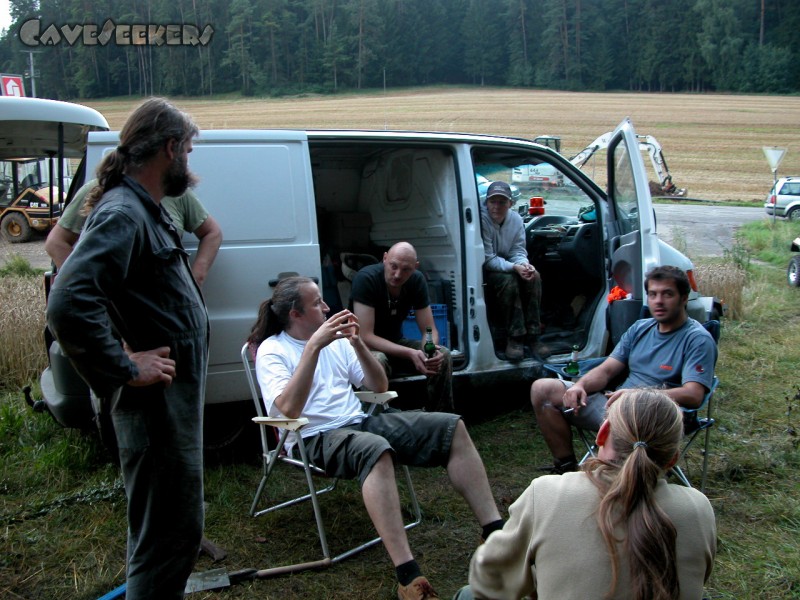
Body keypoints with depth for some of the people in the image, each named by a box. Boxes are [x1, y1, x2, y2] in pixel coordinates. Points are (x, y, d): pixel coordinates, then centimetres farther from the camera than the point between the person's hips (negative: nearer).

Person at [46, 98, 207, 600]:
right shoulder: (122, 214, -19)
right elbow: (68, 306, -31)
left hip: (176, 398, 11)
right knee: (169, 533, 0)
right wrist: (126, 369, -23)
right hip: (157, 404, -11)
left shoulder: (145, 210, 13)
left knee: (175, 526, 23)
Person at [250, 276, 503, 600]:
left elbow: (379, 387, 13)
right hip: (315, 438, -7)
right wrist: (313, 346, -24)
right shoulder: (272, 350, -3)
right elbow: (288, 409, -22)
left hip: (361, 423, 7)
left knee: (451, 427, -9)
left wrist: (357, 343, -3)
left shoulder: (335, 338, 14)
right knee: (376, 450, -41)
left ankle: (495, 532, -11)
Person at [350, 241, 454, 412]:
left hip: (395, 342, 5)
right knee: (377, 361, -38)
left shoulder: (417, 280, -11)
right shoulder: (366, 279, -26)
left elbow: (429, 330, -7)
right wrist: (410, 353, -38)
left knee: (443, 355, -16)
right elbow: (365, 336, -29)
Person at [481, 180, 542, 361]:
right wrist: (514, 267, -33)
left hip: (508, 266, 6)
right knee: (509, 281, -34)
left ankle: (531, 335, -16)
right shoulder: (482, 220, -22)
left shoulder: (516, 219, -3)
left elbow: (518, 251, 0)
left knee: (534, 276, -21)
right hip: (484, 271, -6)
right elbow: (488, 259, -21)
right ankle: (514, 337, -26)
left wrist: (525, 264, -24)